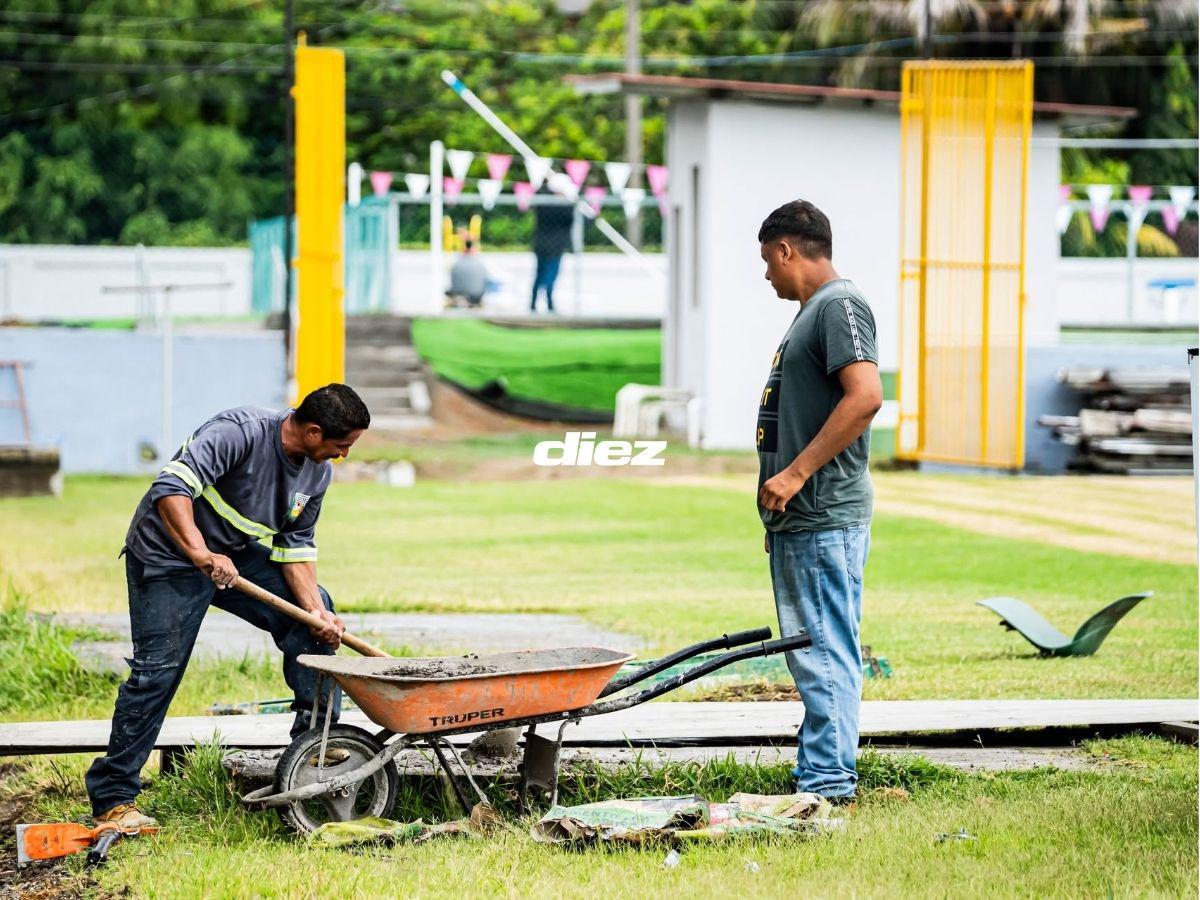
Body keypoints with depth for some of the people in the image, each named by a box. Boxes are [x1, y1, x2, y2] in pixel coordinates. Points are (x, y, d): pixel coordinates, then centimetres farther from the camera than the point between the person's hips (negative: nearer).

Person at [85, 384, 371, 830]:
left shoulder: (317, 473, -3)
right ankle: (113, 799, -6)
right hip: (170, 555, -8)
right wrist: (201, 554, -48)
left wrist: (316, 611, -10)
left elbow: (296, 545, 4)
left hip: (239, 556, 8)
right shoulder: (240, 431, -29)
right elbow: (172, 487, -38)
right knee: (157, 671, -12)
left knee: (317, 611, 1)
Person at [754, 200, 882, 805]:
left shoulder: (840, 306, -10)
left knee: (826, 654, -10)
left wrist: (797, 472, -23)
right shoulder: (812, 310, 21)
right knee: (812, 655, 13)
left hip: (825, 519, -11)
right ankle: (815, 777, 17)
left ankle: (830, 785, -10)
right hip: (798, 520, 11)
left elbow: (866, 396, -24)